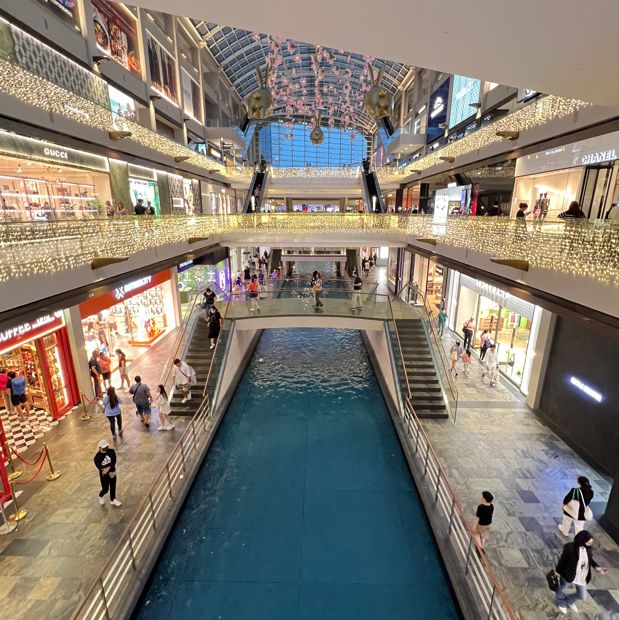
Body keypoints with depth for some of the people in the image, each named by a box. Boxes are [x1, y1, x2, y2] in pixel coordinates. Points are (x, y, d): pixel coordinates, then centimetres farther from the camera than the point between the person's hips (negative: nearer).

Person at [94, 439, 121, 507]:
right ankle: (100, 496, 46)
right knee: (105, 489, 11)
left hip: (112, 472, 3)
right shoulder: (97, 457, -22)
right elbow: (100, 468, -18)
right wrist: (110, 473, -18)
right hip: (104, 475, -3)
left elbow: (114, 462, -15)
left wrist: (108, 468, -30)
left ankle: (112, 500, 39)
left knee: (113, 487, 17)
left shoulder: (111, 451, -13)